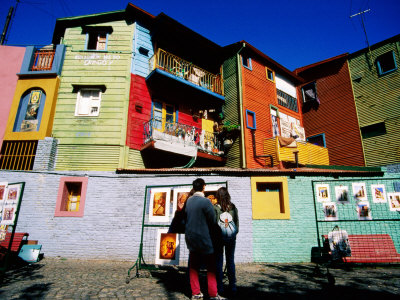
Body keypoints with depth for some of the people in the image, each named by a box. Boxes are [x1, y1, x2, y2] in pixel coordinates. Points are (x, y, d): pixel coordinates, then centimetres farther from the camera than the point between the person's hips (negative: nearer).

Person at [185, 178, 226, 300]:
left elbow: (186, 218, 8)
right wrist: (211, 234, 4)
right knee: (211, 267, 5)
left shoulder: (188, 201, 2)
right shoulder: (205, 201, -17)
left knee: (193, 266, 16)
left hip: (190, 238, 7)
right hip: (203, 238, -6)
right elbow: (213, 221, -11)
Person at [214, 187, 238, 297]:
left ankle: (220, 287, 12)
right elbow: (237, 222, 5)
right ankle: (232, 287, 18)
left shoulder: (215, 207, -9)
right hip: (231, 237, 3)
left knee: (219, 262, 7)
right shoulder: (233, 207, 1)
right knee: (231, 261, 12)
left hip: (219, 236, -3)